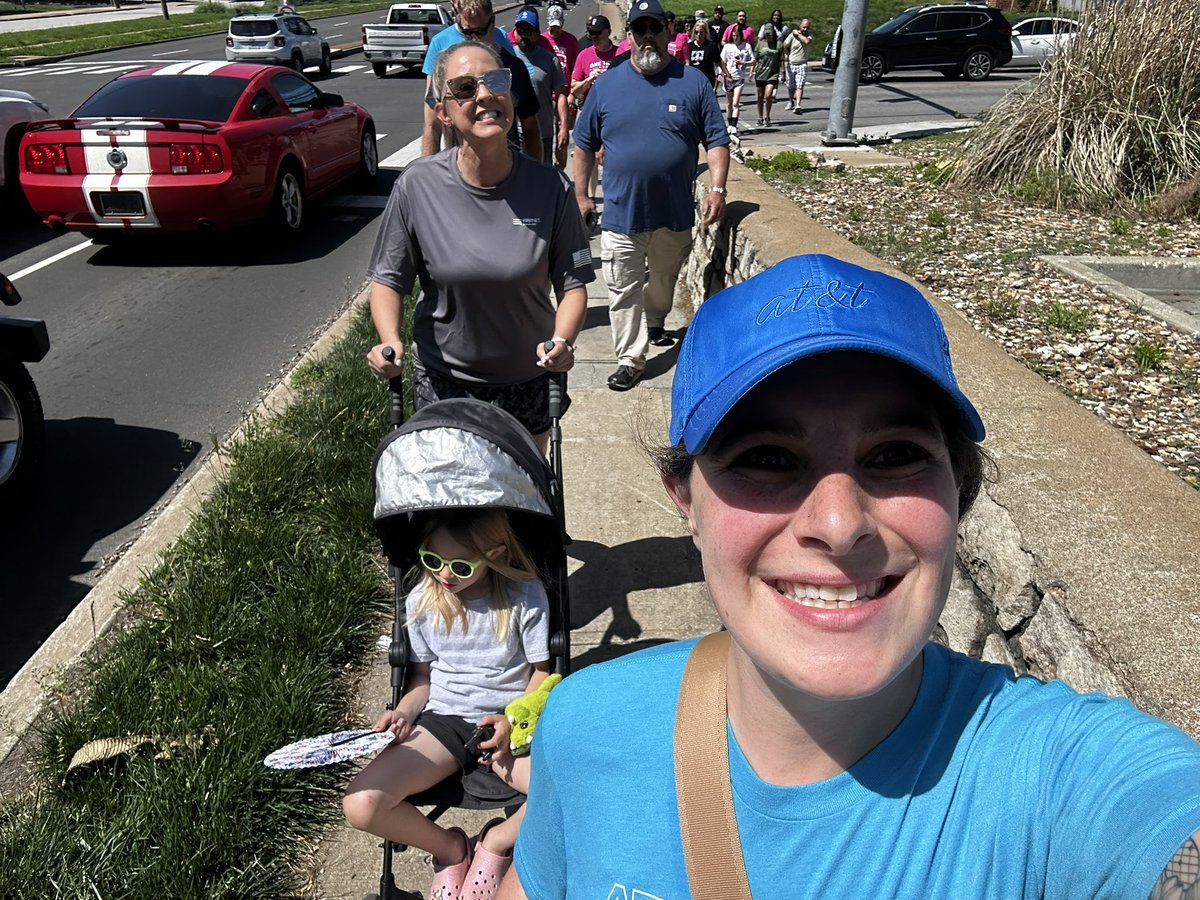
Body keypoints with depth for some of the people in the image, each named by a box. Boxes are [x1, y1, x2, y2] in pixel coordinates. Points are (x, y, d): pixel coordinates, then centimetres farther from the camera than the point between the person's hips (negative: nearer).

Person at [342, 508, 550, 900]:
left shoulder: (525, 596, -10)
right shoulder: (421, 601, -1)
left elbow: (540, 674, -3)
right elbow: (423, 677, 10)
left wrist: (513, 720, -20)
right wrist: (404, 713, -10)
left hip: (510, 722, -2)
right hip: (443, 720, 2)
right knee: (361, 804, -22)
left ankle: (497, 841, 3)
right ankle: (450, 847, 9)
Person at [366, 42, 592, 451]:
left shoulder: (550, 187, -13)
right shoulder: (417, 185, -13)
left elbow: (572, 283, -9)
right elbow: (388, 278, -6)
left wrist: (562, 340, -27)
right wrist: (390, 340, -24)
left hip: (528, 382, 1)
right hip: (443, 382, -1)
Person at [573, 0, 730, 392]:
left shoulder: (693, 82, -1)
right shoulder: (607, 84, 1)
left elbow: (717, 140, 0)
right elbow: (584, 145, 7)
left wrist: (717, 189, -10)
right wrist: (581, 195, 5)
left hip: (676, 213, 1)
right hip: (621, 212, -1)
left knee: (665, 279, 20)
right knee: (623, 291, -1)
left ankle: (654, 324, 47)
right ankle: (631, 359, 9)